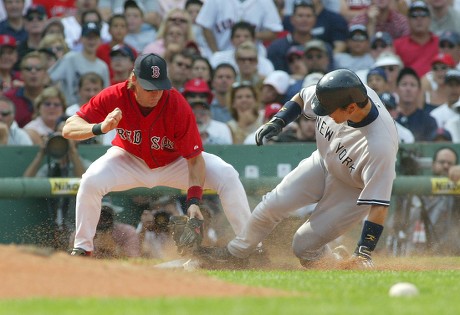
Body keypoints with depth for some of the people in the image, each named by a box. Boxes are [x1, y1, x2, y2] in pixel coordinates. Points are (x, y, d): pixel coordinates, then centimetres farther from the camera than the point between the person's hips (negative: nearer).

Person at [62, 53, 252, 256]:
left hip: (175, 161, 0)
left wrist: (193, 201, -41)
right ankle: (82, 248, -6)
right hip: (131, 159, 0)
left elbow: (195, 159, -28)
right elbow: (68, 129, -30)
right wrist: (100, 128, -51)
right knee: (91, 182, -28)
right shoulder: (114, 97, -29)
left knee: (227, 176, -20)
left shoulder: (178, 106, -32)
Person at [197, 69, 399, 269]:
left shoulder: (380, 146, -43)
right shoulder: (333, 93, -26)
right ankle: (236, 253, 26)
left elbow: (378, 205, -39)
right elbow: (301, 98, -1)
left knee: (304, 247, -8)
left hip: (354, 190, -5)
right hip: (323, 162, 6)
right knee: (271, 206, 3)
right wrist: (277, 122, -15)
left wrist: (364, 253, -43)